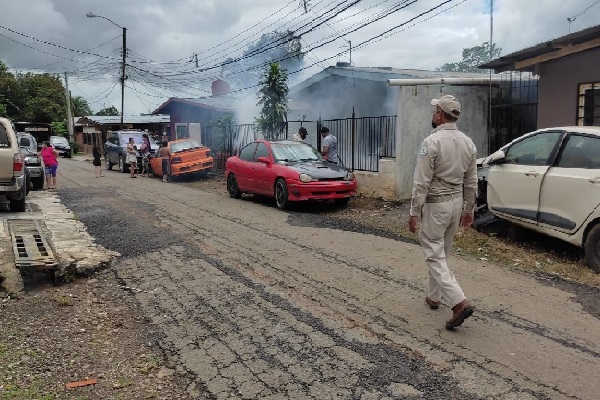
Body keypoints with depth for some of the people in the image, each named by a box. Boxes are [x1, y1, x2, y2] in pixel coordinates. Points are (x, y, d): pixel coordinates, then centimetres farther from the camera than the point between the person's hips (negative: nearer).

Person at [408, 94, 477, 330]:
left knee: (435, 256, -2)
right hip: (456, 203, 8)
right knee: (441, 252, 20)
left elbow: (421, 183, -18)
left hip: (435, 204, -7)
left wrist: (414, 213, -12)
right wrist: (469, 209, 18)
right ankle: (434, 297, 32)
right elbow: (471, 182, 9)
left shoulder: (432, 142, -17)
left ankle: (459, 302, -13)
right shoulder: (468, 143, 5)